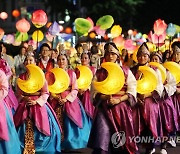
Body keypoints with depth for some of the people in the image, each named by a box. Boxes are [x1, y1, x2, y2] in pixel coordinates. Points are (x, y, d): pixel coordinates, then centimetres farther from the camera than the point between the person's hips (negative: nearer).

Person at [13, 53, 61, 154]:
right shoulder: (22, 77, 9)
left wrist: (36, 101, -15)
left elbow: (46, 93, -3)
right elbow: (19, 93, 11)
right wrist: (24, 98, -9)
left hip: (39, 104, -2)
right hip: (25, 106, 2)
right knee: (25, 129, -1)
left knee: (40, 127, -6)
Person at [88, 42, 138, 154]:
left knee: (122, 139, 1)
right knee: (102, 137, -11)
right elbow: (94, 92, 4)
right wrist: (105, 97, -15)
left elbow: (132, 91, 1)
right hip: (104, 108, 0)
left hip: (122, 107, 0)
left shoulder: (126, 71, 7)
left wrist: (119, 100, -13)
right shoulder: (99, 72, 10)